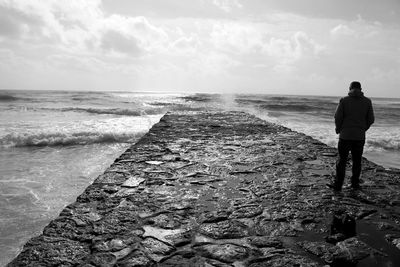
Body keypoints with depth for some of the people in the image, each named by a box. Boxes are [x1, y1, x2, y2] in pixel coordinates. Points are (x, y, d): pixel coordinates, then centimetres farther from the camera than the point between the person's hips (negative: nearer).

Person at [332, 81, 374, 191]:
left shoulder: (344, 100, -5)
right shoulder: (367, 101, 2)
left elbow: (338, 117, -10)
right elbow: (371, 119, 1)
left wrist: (338, 129, 6)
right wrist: (363, 129, 16)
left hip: (345, 135, -2)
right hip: (360, 136, 2)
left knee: (342, 160, 5)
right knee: (357, 161, 14)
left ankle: (338, 185, 4)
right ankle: (355, 183, 19)